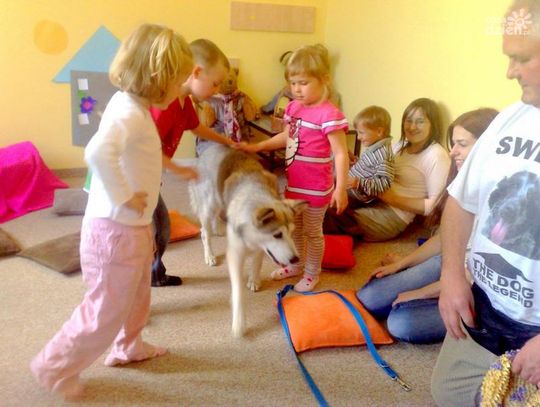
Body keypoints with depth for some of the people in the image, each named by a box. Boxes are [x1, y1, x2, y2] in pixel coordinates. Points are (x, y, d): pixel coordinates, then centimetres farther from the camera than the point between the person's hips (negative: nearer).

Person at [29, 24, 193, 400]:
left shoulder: (134, 107, 6)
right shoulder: (128, 113, -25)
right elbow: (98, 153, -43)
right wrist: (124, 197, -32)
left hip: (133, 227, 10)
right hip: (115, 231, -10)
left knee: (136, 296, 27)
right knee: (106, 311, 6)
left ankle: (128, 348, 49)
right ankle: (56, 368, 25)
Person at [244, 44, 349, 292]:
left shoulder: (329, 114, -22)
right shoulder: (294, 107, 2)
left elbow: (341, 153, -21)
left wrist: (341, 188, -24)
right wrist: (257, 147, 10)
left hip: (315, 188, -7)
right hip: (293, 184, 8)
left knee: (312, 232, 11)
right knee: (294, 228, 24)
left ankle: (312, 274, 31)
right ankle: (296, 265, 44)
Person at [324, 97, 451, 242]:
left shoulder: (437, 156, -11)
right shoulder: (400, 146, 14)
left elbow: (435, 205, -15)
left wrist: (394, 199, -20)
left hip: (394, 214, -7)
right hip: (373, 200, 7)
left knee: (330, 215, -18)